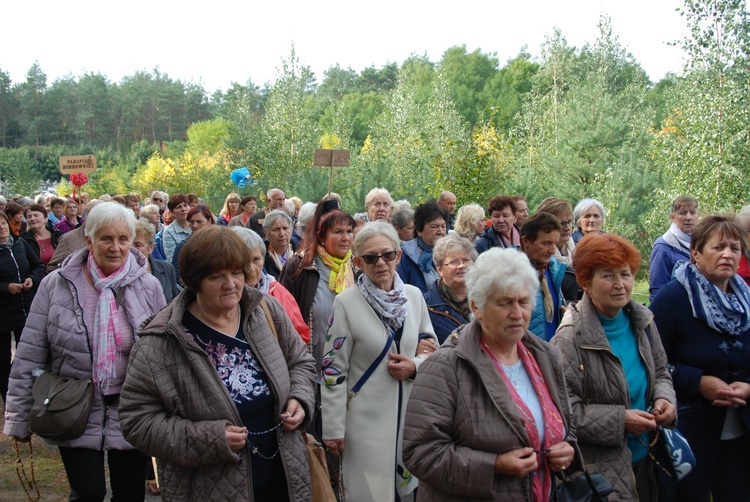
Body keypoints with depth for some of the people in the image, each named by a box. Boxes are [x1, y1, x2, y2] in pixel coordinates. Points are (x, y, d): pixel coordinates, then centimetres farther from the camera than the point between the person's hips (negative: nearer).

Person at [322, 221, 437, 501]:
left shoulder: (414, 295, 1)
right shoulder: (346, 302, -11)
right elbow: (333, 368, -9)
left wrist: (415, 366, -11)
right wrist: (333, 429, -10)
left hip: (412, 413, 4)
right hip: (367, 419, -4)